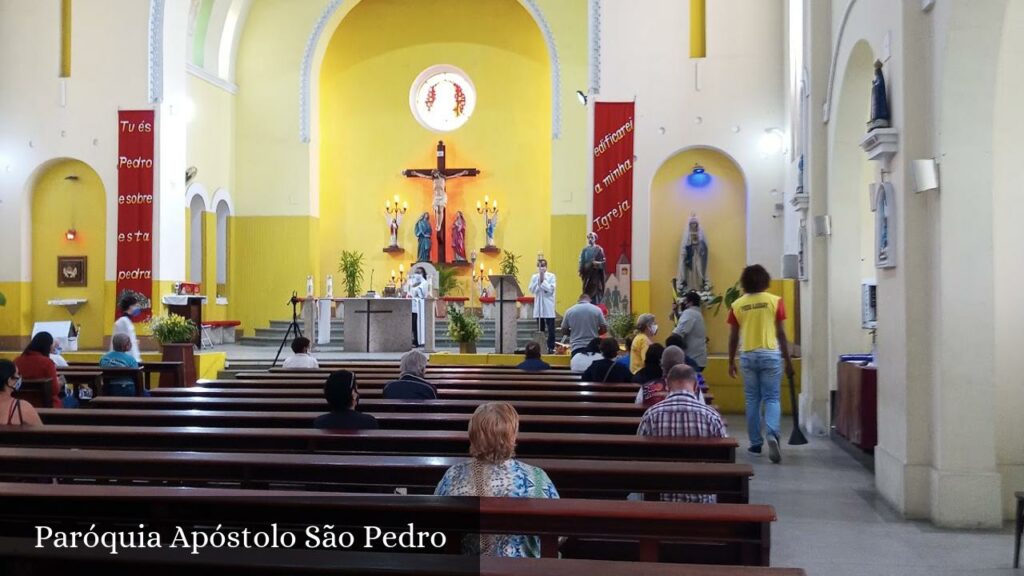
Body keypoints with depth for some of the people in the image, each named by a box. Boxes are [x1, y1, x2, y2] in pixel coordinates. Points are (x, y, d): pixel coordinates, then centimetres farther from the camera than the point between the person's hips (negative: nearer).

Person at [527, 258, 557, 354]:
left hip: (548, 306, -3)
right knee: (540, 328, 8)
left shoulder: (551, 276, -1)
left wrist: (543, 281, -14)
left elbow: (550, 289, -12)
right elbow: (532, 290, -2)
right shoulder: (534, 277, 8)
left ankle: (551, 347, 0)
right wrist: (539, 280, -10)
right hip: (538, 305, 3)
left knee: (550, 328, -3)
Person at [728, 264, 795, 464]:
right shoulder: (774, 301, -3)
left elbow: (733, 337, 5)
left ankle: (755, 443, 14)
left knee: (752, 400, 11)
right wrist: (787, 360, 5)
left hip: (748, 356, 2)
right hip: (770, 354, -1)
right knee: (771, 399, 3)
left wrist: (731, 362, 14)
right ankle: (772, 434, -20)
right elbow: (781, 334, -2)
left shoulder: (737, 305, 2)